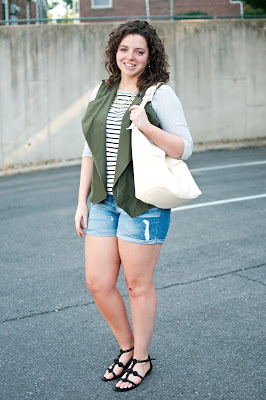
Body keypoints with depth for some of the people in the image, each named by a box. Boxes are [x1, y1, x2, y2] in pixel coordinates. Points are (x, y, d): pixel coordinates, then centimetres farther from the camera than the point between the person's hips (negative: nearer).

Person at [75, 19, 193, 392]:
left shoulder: (160, 94, -5)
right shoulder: (101, 93, 11)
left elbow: (185, 148, -9)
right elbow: (90, 151, 14)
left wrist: (147, 126, -24)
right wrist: (82, 202, 11)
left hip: (142, 203, -5)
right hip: (103, 202, 6)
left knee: (138, 285, 6)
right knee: (97, 283, 6)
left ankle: (141, 359, 26)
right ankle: (127, 347, 30)